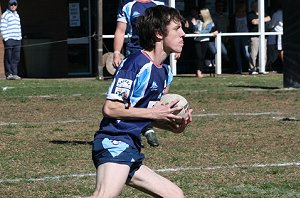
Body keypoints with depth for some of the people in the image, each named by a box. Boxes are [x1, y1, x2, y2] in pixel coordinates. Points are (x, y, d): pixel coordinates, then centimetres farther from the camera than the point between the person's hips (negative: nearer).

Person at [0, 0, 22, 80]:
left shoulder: (17, 15, 20)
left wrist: (20, 37, 15)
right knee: (8, 58, -4)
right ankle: (9, 74, -3)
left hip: (17, 40, 7)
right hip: (9, 40, -7)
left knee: (16, 58, 4)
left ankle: (14, 73, 6)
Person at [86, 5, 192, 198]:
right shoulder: (136, 63, -10)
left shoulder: (165, 72, 19)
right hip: (114, 144, -10)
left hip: (131, 152, 10)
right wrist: (153, 112, -12)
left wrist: (173, 126, 7)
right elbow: (110, 108, -15)